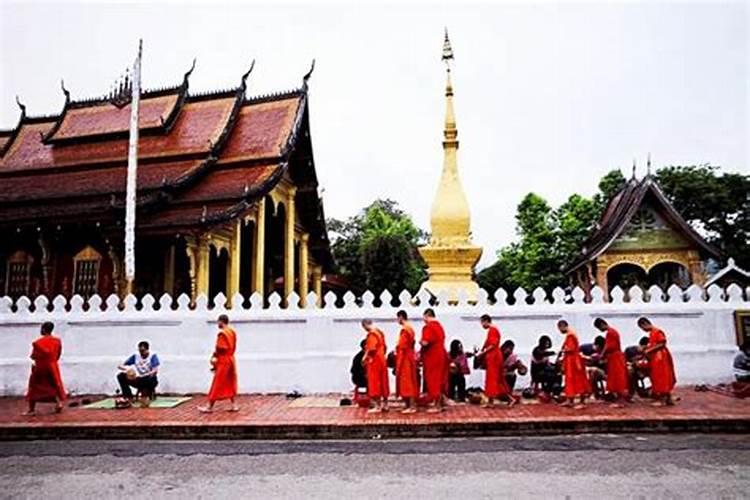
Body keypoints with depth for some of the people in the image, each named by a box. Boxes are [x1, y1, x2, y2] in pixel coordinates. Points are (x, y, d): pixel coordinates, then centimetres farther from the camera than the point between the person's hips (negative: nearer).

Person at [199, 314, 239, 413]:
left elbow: (220, 349, -18)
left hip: (223, 361, -9)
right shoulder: (232, 332, 9)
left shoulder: (222, 333, -17)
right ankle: (234, 405, 13)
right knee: (230, 384, 12)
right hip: (231, 360, 9)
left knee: (217, 385, -2)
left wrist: (214, 357, -3)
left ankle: (209, 407, 6)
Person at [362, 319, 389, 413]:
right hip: (382, 360, 9)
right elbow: (384, 347, 16)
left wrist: (365, 357, -12)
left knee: (374, 383, -3)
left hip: (374, 362, -9)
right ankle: (385, 404, 18)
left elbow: (371, 349, -23)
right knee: (383, 382, 12)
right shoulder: (380, 332, 12)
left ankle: (378, 406, 0)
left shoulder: (371, 334, -16)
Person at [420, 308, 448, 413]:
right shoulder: (439, 326, 11)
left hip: (432, 357, -8)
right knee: (440, 379, 14)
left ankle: (437, 405, 5)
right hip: (441, 355, 8)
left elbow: (425, 342, -24)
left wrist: (420, 341, -1)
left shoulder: (428, 327, -16)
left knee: (433, 380, 0)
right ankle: (441, 403, 21)